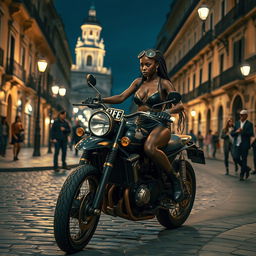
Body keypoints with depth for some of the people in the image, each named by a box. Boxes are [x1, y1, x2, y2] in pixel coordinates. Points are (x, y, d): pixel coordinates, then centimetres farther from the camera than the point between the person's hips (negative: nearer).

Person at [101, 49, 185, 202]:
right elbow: (121, 97, 7)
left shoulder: (164, 83, 0)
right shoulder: (138, 82, 16)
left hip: (159, 126, -5)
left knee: (149, 148, -38)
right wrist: (100, 100, -10)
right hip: (140, 125, 5)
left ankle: (175, 178, -17)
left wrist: (167, 111, -33)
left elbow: (180, 105, -10)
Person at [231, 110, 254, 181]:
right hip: (237, 144, 4)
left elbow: (251, 134, -13)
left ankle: (242, 175, 10)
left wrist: (242, 131, -22)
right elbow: (232, 133, 8)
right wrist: (237, 132, -12)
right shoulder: (236, 123, 13)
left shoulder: (249, 124, 0)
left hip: (244, 145, -4)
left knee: (244, 159, -1)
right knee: (236, 158, -3)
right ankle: (247, 168, 21)